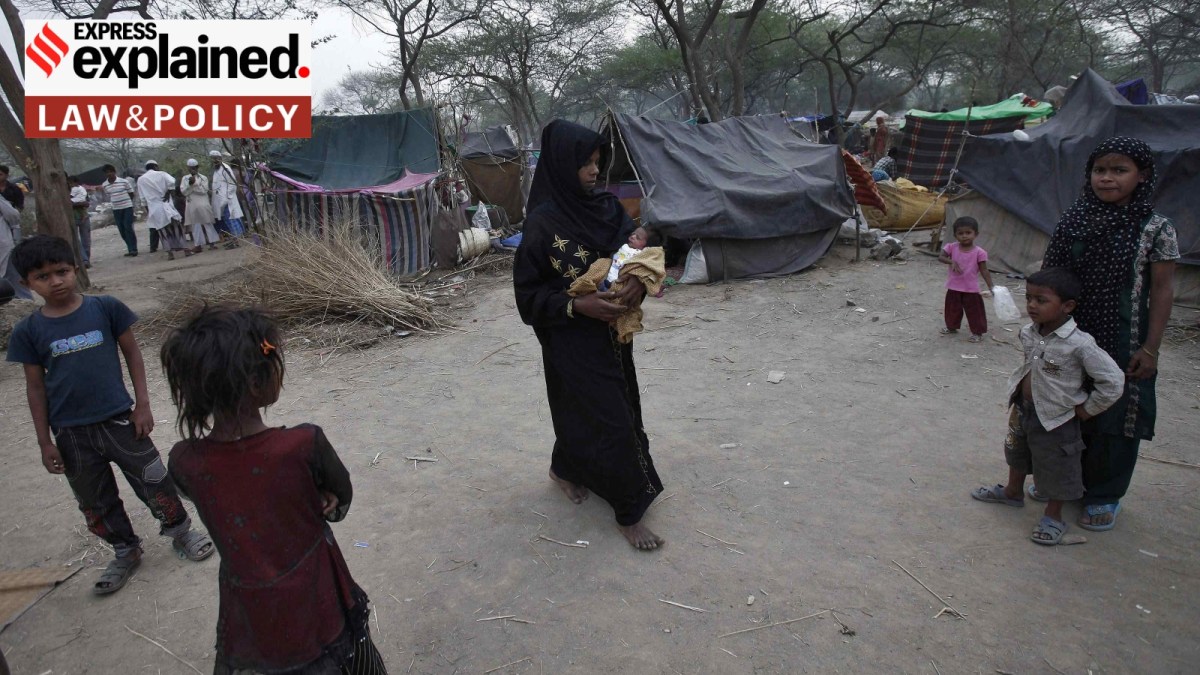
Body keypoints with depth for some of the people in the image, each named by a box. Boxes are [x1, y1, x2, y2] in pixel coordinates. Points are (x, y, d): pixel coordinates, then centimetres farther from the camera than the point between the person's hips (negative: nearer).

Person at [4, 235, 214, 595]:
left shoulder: (105, 308, -8)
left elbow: (132, 353, 0)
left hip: (119, 419, -1)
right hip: (71, 434, 2)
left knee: (154, 482, 9)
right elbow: (35, 386, 2)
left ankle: (180, 531, 32)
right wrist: (44, 441, 2)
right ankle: (126, 552, 35)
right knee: (96, 502, 15)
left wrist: (142, 404, -3)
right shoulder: (28, 331, -4)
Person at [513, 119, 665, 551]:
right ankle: (628, 512, 14)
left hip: (611, 333, 6)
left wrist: (638, 281, -15)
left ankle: (565, 469, 45)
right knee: (608, 419, -1)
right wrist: (578, 306, -25)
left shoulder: (606, 206, 0)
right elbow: (528, 293, -13)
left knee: (584, 410, 19)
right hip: (572, 342, -6)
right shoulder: (543, 223, -17)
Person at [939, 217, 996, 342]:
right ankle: (951, 326, 41)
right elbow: (940, 257, -15)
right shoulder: (952, 247, -5)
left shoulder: (979, 252, -12)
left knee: (974, 311, 5)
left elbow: (984, 271, -10)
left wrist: (991, 287, -16)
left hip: (971, 289, -3)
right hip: (953, 288, 3)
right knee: (952, 309, 20)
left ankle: (978, 332, 20)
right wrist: (952, 262, -33)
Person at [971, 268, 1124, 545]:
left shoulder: (1079, 344, -27)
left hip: (1056, 418, -7)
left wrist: (1087, 409, -16)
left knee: (1055, 468, 11)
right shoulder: (1030, 333, -7)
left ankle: (1053, 516, 30)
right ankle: (1013, 491, 51)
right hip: (1023, 408, 7)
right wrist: (1019, 388, 10)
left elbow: (1113, 381, -23)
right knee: (1017, 452, 27)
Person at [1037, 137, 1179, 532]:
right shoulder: (1075, 220, 1)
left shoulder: (1156, 229, -9)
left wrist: (1150, 347, -11)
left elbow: (1162, 289, -8)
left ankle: (1104, 496, 23)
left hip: (1123, 343, -3)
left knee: (1116, 419, 7)